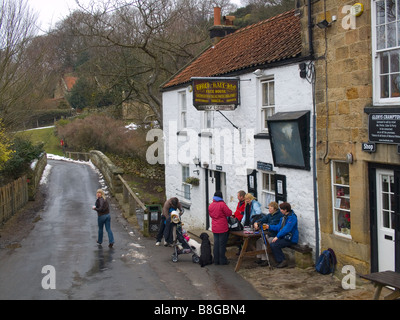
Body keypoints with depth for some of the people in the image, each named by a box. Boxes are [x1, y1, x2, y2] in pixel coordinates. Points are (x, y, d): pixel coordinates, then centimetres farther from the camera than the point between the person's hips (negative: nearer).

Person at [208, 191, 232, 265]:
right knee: (222, 244, 1)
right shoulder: (222, 204, -13)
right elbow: (229, 213, -11)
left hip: (214, 228, 6)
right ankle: (223, 260, 6)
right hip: (223, 228, -5)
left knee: (216, 244, 10)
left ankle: (216, 260, 14)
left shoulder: (210, 205, 6)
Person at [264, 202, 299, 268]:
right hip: (284, 237, 9)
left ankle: (282, 261, -7)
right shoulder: (284, 217, 13)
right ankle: (279, 261, 3)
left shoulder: (292, 217, -17)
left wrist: (277, 236, -23)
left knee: (274, 245, -21)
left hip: (291, 239, -9)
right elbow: (279, 227, 21)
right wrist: (269, 227, 16)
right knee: (272, 244, -9)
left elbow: (286, 229, -24)